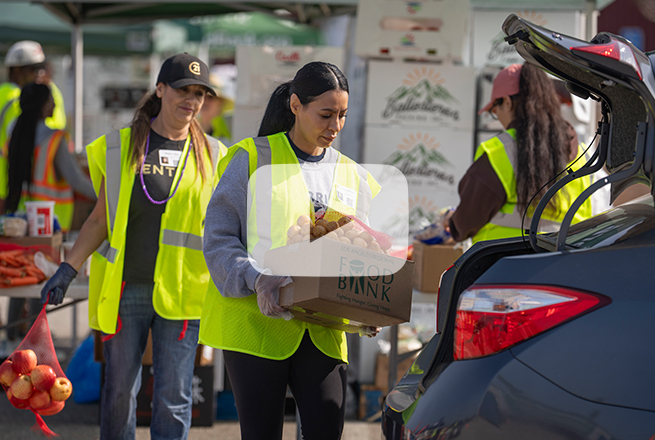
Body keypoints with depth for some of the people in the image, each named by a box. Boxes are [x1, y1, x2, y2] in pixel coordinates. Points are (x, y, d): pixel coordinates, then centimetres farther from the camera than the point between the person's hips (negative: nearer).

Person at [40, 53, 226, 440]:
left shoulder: (211, 155, 7)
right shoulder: (120, 147, 5)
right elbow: (101, 219, 8)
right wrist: (68, 269, 0)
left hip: (180, 290, 0)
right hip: (124, 288, 0)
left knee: (173, 397, 0)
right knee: (119, 390, 7)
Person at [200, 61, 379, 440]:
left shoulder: (351, 175, 15)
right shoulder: (252, 159, 2)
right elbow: (219, 238, -4)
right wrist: (257, 279, -21)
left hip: (320, 331, 4)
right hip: (256, 322, -3)